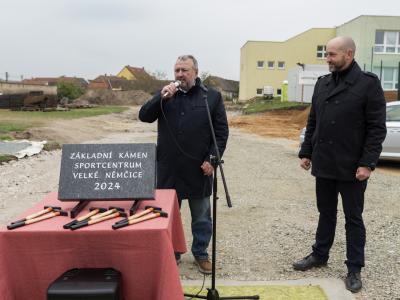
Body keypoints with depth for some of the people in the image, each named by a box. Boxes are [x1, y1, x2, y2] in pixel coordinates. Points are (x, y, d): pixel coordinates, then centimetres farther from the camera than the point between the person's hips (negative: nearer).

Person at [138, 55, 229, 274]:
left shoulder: (212, 97, 2)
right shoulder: (165, 95, 10)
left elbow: (221, 131, 0)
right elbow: (144, 116, 0)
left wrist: (212, 159, -9)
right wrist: (162, 98, -12)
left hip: (199, 169, -1)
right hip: (168, 168, 2)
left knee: (201, 217, 11)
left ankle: (201, 254, 29)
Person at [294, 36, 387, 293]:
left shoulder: (368, 83, -8)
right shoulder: (322, 83, 8)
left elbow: (377, 128, -11)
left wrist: (367, 163, -16)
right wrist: (306, 152, 9)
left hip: (352, 167, -5)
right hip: (323, 164, 5)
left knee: (353, 219, 8)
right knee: (326, 213, 18)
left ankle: (354, 269, 21)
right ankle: (320, 255, 33)